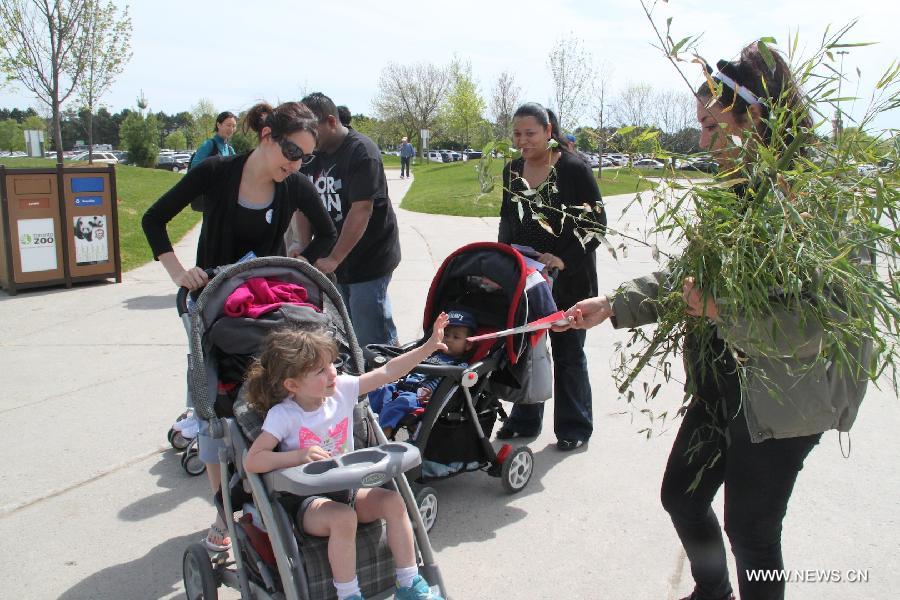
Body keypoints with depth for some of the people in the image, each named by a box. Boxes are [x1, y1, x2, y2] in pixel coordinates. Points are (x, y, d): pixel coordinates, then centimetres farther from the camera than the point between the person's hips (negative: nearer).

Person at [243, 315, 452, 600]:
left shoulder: (342, 389, -3)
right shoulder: (282, 415, -15)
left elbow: (387, 372, -3)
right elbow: (252, 461, -21)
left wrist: (429, 346, -8)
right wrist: (300, 455, -31)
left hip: (347, 489, 5)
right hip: (307, 500, -5)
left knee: (393, 500, -17)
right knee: (343, 517, -34)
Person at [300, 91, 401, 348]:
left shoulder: (361, 151, -14)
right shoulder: (311, 154, 10)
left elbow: (361, 210, -21)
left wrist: (334, 259, -22)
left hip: (369, 257, -7)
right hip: (332, 258, 7)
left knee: (372, 336, -6)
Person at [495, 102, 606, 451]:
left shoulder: (574, 169, -12)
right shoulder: (512, 170, 5)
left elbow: (597, 222, -12)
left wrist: (565, 260, -21)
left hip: (567, 277, -5)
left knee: (567, 352, 6)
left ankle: (575, 426, 21)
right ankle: (525, 420, 29)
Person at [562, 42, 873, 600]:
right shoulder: (736, 187, 6)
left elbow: (822, 319, -25)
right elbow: (687, 274, 9)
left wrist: (722, 312, -26)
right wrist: (614, 305, 1)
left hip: (783, 396, -8)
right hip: (721, 382, 8)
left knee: (750, 529, 6)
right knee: (681, 495, 20)